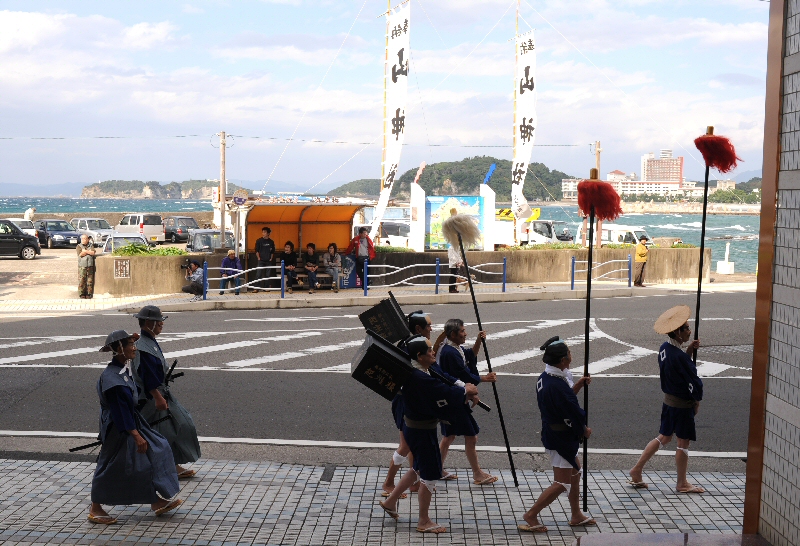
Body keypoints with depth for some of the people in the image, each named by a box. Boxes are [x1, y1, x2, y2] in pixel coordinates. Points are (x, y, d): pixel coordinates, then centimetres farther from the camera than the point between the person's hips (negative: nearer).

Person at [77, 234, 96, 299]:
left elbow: (93, 253, -8)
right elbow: (80, 254, -11)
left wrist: (85, 251, -9)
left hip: (90, 266, 2)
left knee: (90, 280, 1)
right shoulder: (79, 246, 5)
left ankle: (88, 294, 8)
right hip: (82, 266, -2)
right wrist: (89, 252, -6)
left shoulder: (91, 246, 11)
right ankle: (82, 294, 2)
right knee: (81, 280, -4)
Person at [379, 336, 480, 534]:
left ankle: (390, 501, 37)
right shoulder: (419, 378, -29)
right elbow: (443, 392, -29)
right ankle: (424, 522, 19)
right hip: (421, 431, -10)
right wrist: (465, 391, -12)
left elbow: (446, 380, 4)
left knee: (419, 468, 26)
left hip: (414, 427, 10)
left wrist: (466, 391, -10)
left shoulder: (426, 370, 2)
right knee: (429, 474, 5)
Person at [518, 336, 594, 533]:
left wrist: (578, 385, 2)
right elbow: (573, 412, -20)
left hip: (552, 433, 10)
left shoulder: (545, 378, 2)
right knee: (562, 483, -1)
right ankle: (531, 516, 6)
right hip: (561, 438, -10)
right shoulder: (557, 385, -28)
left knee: (575, 472, 23)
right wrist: (585, 430, -2)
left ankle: (576, 516, 34)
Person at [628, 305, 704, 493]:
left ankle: (637, 470, 22)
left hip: (668, 400, 8)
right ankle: (682, 484, 19)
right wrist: (696, 402, -3)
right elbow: (693, 382, -19)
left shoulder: (665, 348, 0)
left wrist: (689, 350, 3)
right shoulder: (679, 356, -26)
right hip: (683, 404, -8)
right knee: (683, 442, 6)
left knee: (664, 437, 20)